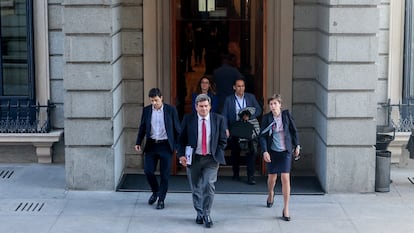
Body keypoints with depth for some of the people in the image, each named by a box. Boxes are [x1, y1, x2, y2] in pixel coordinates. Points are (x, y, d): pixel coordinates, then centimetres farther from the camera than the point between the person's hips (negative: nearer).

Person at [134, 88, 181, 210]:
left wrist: (178, 145, -1)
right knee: (148, 170, -3)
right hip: (151, 145, 3)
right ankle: (155, 191, 24)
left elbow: (177, 128, 1)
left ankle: (161, 200, 13)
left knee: (164, 174, 0)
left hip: (165, 145, -2)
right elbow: (142, 127, 11)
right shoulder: (146, 110, 5)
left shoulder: (170, 110, -3)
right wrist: (138, 143, 2)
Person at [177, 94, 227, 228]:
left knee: (209, 185, -14)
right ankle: (200, 214, 25)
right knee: (196, 188, 9)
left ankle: (207, 214, 0)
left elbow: (223, 140, 7)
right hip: (193, 158, 1)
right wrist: (181, 155, -8)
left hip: (211, 158, -1)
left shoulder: (219, 119, 1)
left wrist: (218, 155, -2)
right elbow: (181, 139, 4)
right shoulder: (188, 119, 0)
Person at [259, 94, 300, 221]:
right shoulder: (266, 118, -5)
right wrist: (265, 151, -14)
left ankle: (286, 209, -5)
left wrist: (297, 146, 7)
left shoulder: (286, 115, -4)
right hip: (272, 151, 1)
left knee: (285, 178, -10)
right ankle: (271, 194, 48)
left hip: (285, 151, -1)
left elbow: (294, 131, 6)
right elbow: (262, 136, -4)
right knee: (272, 177, 12)